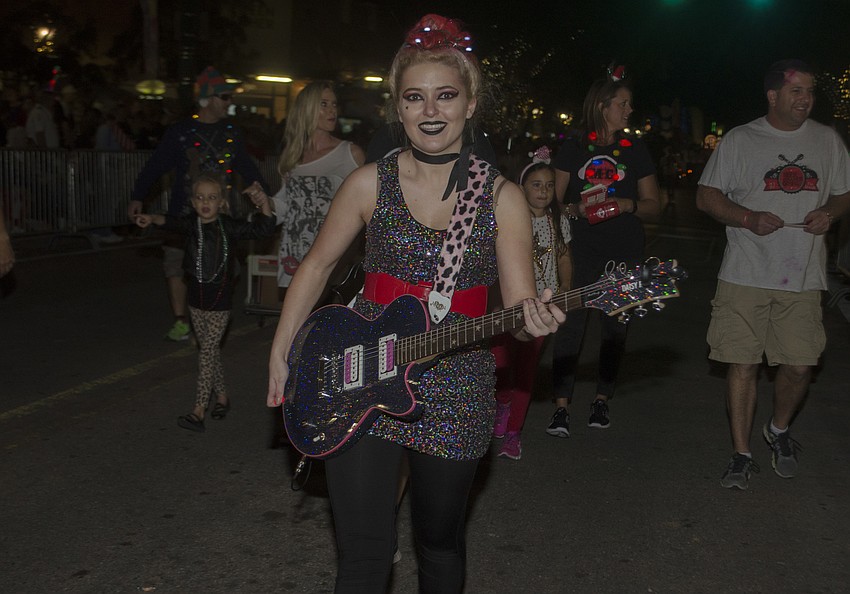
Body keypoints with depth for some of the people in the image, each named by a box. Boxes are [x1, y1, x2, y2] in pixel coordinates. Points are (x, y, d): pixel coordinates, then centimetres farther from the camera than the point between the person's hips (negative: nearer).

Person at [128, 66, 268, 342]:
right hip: (184, 212, -3)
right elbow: (155, 166, -3)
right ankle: (181, 321, 11)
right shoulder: (180, 132, -3)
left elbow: (246, 168, 18)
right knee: (177, 264, -1)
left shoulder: (231, 133, 9)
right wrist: (138, 197, -8)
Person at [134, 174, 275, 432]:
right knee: (210, 350, 15)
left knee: (208, 350, -6)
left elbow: (263, 229, -11)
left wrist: (263, 204, -28)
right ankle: (221, 396, 32)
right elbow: (173, 222, -23)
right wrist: (153, 219, -44)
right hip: (197, 298, 4)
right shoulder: (191, 223, -3)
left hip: (220, 300, -4)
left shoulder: (229, 226, -8)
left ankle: (199, 410, -4)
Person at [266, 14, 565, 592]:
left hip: (455, 394, 1)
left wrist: (533, 318, -29)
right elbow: (318, 266, 9)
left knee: (440, 542, 18)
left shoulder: (501, 197, -3)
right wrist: (281, 353, 7)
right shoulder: (370, 184, -2)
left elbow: (518, 304, -5)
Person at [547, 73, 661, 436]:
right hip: (581, 251, -2)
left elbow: (653, 205, 11)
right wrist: (575, 209, -14)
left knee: (615, 328, 7)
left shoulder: (636, 150, 10)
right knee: (571, 325, -8)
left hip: (625, 254, 2)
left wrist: (627, 205, -9)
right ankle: (561, 407, -4)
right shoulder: (573, 148, 5)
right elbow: (554, 199, 6)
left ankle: (602, 400, 21)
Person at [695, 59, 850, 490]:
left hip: (803, 277, 2)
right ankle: (741, 455, 12)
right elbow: (706, 196, 2)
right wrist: (748, 219, -14)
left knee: (799, 366, 0)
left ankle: (778, 431, 31)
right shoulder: (740, 140, 3)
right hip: (746, 275, -2)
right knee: (743, 364, -2)